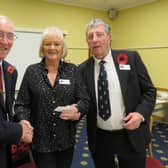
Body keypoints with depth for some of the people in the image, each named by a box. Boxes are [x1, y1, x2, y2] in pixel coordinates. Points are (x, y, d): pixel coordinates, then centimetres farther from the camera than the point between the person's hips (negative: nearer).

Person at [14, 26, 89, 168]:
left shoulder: (72, 70, 0)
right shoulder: (31, 71, -2)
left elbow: (85, 100, -2)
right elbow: (21, 104, -1)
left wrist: (77, 110, -22)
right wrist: (24, 121, -19)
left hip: (66, 139, 2)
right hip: (40, 140, -1)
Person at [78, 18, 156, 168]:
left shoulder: (131, 58, -6)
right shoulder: (83, 69, -1)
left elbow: (149, 91, -1)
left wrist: (141, 113, -16)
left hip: (131, 136, -1)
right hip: (99, 138, 2)